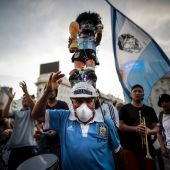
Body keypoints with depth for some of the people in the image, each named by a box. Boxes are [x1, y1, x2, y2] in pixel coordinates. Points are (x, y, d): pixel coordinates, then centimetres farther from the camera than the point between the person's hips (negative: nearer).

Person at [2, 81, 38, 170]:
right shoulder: (16, 112, 16)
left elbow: (33, 105, -17)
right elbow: (5, 114, -2)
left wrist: (26, 92, -26)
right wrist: (10, 99, -14)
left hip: (28, 146, -3)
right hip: (15, 146, 4)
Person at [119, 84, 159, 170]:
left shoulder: (149, 110, 12)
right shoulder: (125, 109, 2)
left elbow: (156, 128, 9)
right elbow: (121, 126, -5)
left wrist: (149, 131, -13)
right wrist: (135, 128, -20)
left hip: (147, 149, 3)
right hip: (130, 149, -3)